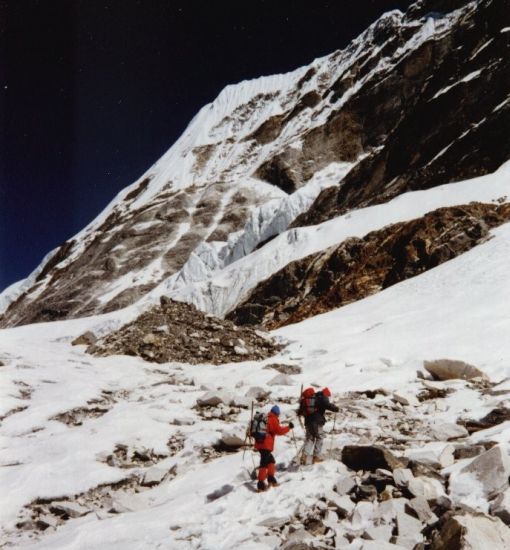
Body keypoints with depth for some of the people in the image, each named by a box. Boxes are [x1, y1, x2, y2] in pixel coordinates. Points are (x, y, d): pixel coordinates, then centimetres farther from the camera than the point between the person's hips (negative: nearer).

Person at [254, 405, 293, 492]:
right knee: (264, 464, -9)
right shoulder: (273, 419, -6)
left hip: (259, 444, 8)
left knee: (271, 460, 22)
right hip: (266, 445, -8)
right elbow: (279, 431, -9)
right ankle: (261, 485, -12)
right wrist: (288, 427, 1)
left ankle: (271, 479, 23)